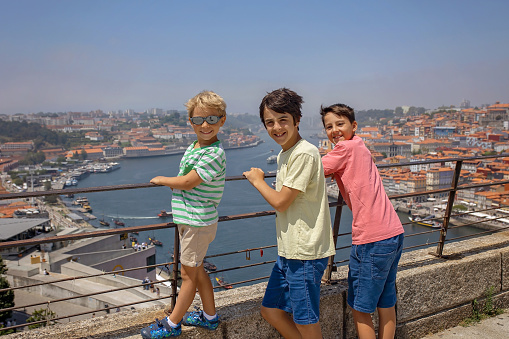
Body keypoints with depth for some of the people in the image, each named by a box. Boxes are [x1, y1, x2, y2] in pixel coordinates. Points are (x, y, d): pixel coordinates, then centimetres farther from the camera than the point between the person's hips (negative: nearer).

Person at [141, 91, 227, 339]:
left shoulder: (215, 154, -21)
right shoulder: (193, 147, 8)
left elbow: (187, 182, -20)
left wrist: (161, 180, -6)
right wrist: (171, 183, 1)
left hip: (198, 222, -9)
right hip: (190, 219, 10)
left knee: (189, 273, 6)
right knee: (196, 269, 20)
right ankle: (210, 317, 36)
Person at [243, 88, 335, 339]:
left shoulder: (304, 153, -19)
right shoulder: (284, 155, 12)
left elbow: (280, 202, -15)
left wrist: (257, 180, -3)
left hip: (305, 252, -9)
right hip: (288, 250, 9)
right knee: (270, 310, 17)